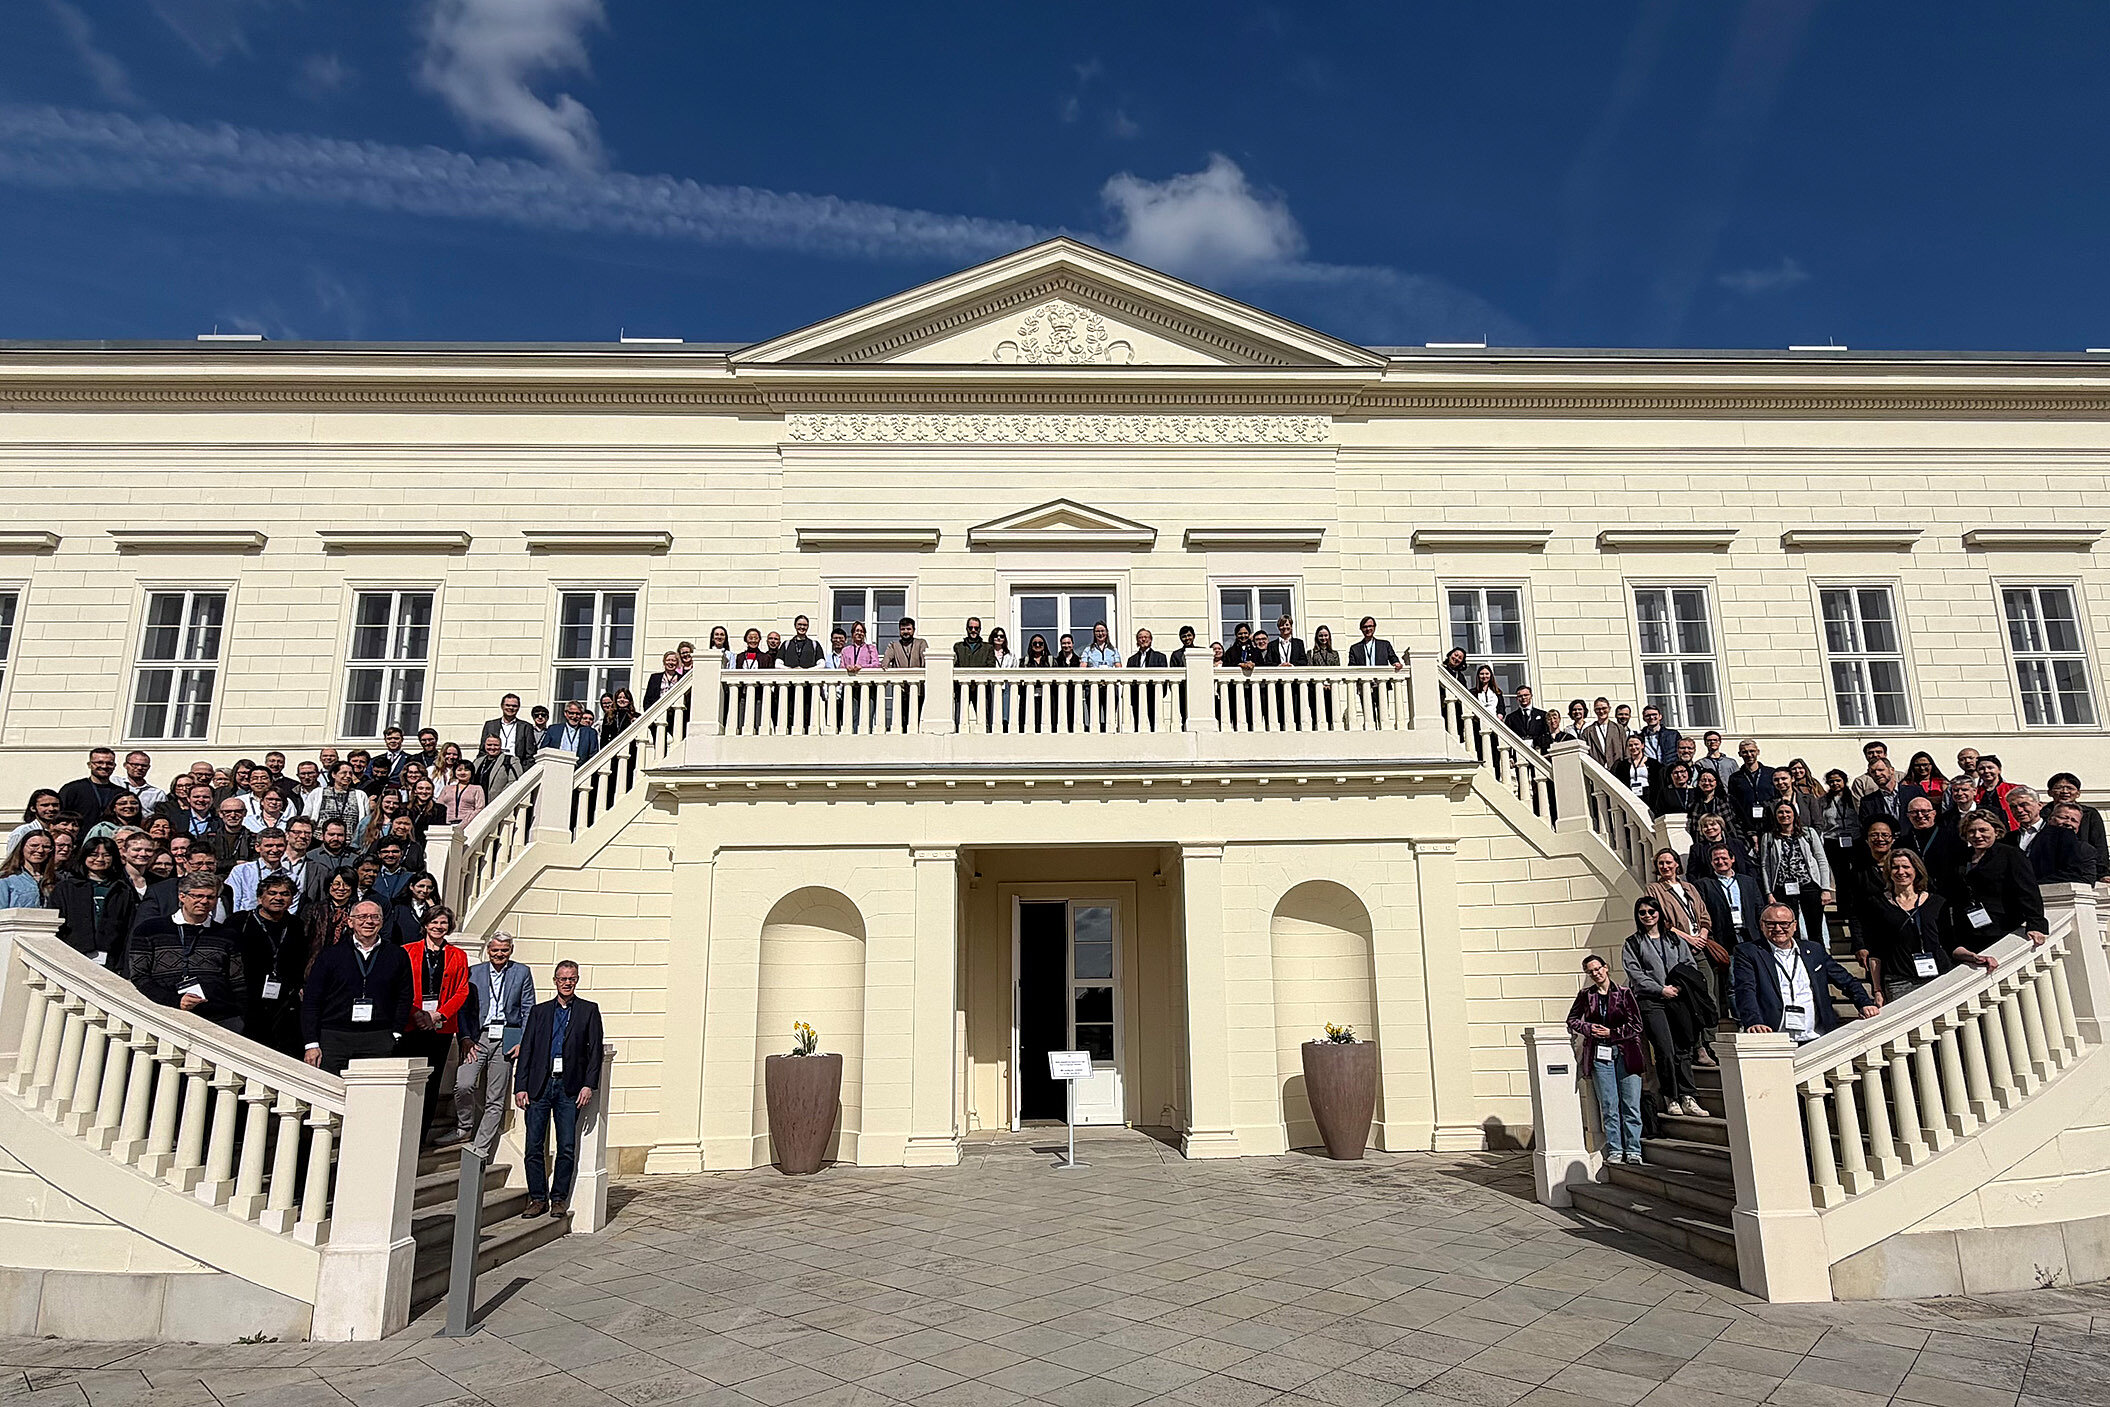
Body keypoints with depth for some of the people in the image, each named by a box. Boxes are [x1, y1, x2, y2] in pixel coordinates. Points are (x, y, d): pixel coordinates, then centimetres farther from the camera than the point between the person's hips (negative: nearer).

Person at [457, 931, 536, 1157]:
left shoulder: (522, 972, 7)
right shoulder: (474, 972, 9)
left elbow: (529, 1010, 5)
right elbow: (464, 1008, 8)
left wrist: (523, 1042, -3)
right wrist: (466, 1038, -5)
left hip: (506, 1040, 0)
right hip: (478, 1037, 1)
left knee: (496, 1101, 1)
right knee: (463, 1085, -17)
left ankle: (481, 1151, 10)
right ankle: (465, 1129, 10)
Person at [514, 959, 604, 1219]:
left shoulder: (589, 1011, 7)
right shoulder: (539, 1012, 13)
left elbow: (595, 1051, 3)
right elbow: (526, 1050, 9)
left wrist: (588, 1085, -7)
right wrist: (520, 1087, 0)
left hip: (570, 1088, -1)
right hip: (539, 1086, 1)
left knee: (567, 1147, 0)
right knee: (534, 1146, 2)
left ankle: (558, 1199, 12)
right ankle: (538, 1198, 14)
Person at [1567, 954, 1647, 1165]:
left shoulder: (1625, 993, 3)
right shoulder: (1585, 996, 9)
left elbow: (1636, 1025, 0)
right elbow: (1572, 1021, 17)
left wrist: (1611, 1032, -6)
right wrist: (1589, 1028, -1)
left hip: (1626, 1053, -1)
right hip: (1599, 1054, 1)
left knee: (1631, 1105, -2)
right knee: (1609, 1106, 1)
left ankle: (1633, 1151, 6)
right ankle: (1614, 1150, 6)